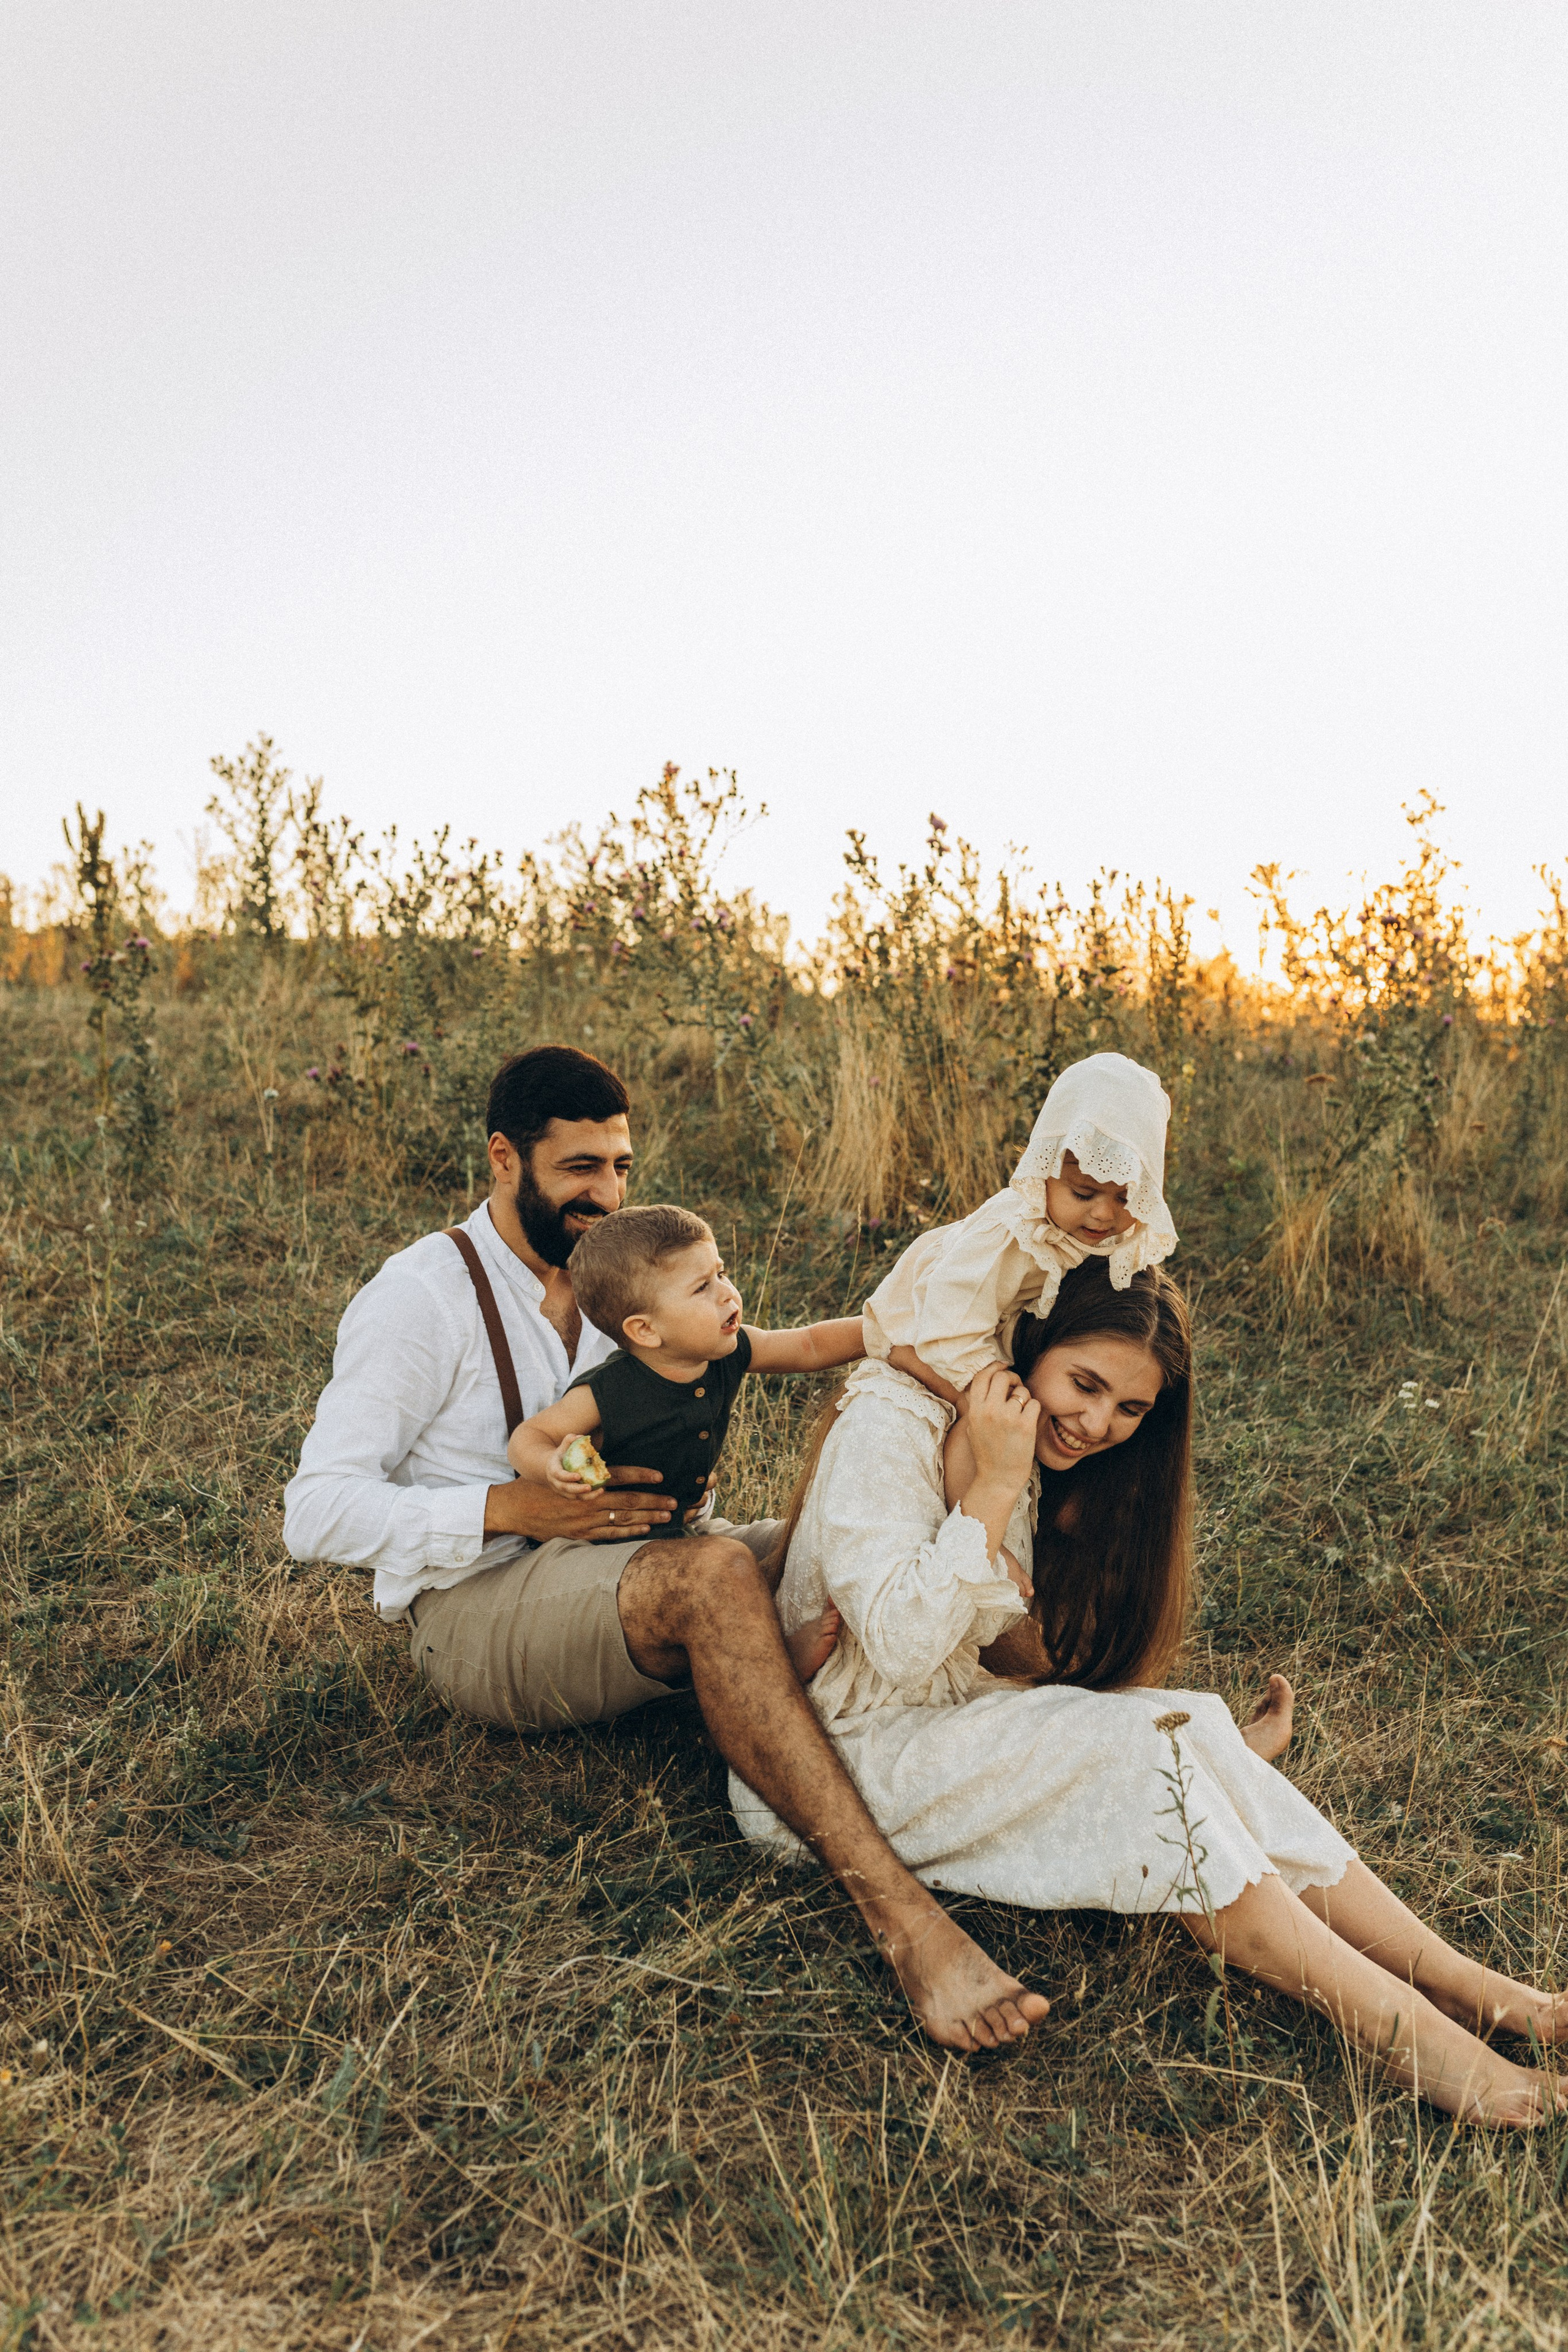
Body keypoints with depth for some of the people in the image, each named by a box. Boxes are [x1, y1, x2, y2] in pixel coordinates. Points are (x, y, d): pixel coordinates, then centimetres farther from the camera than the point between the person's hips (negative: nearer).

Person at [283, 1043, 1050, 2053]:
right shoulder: (422, 1296, -7)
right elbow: (316, 1513, -13)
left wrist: (667, 1479, 1)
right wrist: (516, 1507, -23)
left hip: (602, 1578, 8)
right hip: (474, 1610, -7)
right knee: (714, 1577, -36)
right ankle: (898, 1911, -44)